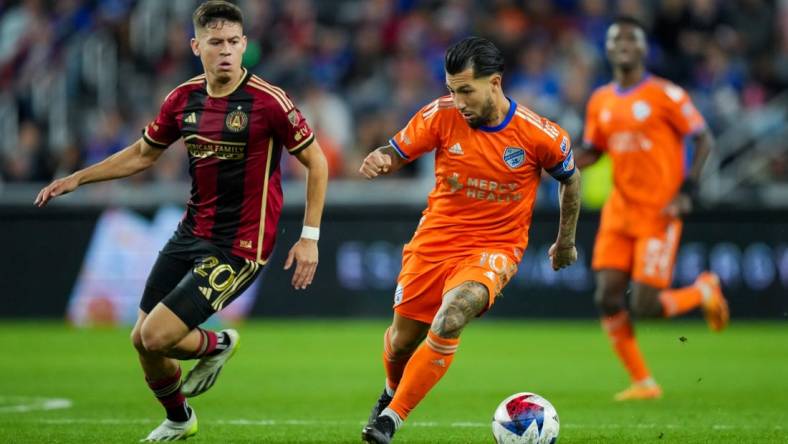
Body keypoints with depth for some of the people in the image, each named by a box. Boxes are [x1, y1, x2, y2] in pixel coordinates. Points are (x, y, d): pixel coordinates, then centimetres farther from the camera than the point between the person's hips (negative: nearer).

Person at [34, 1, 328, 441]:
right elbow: (143, 154, 17)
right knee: (141, 340, 10)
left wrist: (310, 237, -10)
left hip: (240, 247, -6)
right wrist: (76, 179, 12)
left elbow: (316, 162, -7)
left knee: (156, 336, -15)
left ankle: (217, 345, 19)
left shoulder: (269, 101, -16)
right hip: (191, 234, 6)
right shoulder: (184, 99, 1)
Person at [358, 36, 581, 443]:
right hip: (434, 241, 3)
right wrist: (379, 161, -26)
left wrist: (565, 243, 16)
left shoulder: (539, 135, -13)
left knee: (449, 319, -30)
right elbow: (396, 153, -1)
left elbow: (570, 179, 6)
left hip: (494, 249, -3)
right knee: (401, 341, 10)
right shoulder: (442, 115, -10)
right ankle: (392, 392, 47)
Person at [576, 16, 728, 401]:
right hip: (619, 211, 6)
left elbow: (703, 139, -5)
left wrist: (686, 191, -14)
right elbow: (591, 152, 19)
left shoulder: (665, 95, -7)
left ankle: (704, 290, 19)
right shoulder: (600, 102, 9)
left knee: (644, 306, -12)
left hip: (658, 214, -5)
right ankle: (642, 383, 7)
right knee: (607, 298, -6)